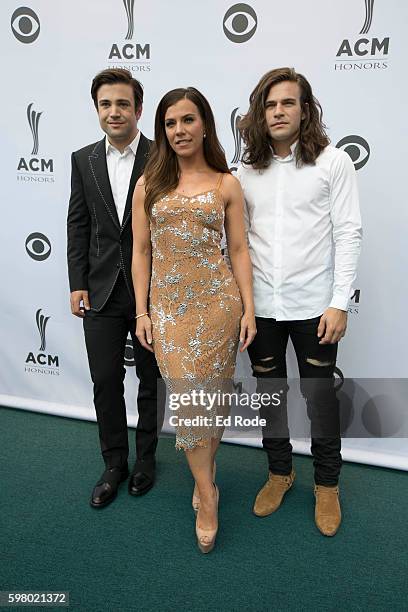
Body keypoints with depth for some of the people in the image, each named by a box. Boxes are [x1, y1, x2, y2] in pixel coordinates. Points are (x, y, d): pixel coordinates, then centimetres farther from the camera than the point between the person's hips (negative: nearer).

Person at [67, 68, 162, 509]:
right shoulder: (83, 160, 6)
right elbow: (78, 225, 6)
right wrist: (78, 284, 0)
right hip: (101, 291, 3)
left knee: (150, 381, 13)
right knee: (105, 382, 9)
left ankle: (146, 458, 34)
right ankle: (114, 464, 29)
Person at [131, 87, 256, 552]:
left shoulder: (226, 184, 4)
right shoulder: (149, 184, 5)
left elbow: (238, 250, 4)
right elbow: (141, 251, 5)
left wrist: (248, 308, -1)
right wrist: (142, 311, 1)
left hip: (217, 301, 0)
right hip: (168, 304, 1)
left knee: (212, 392, 8)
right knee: (187, 396, 4)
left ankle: (203, 470, 33)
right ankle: (207, 493, 20)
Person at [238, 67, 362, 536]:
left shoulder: (333, 162, -4)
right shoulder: (248, 170, 6)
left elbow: (347, 233, -7)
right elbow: (239, 239, 7)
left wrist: (339, 303, -12)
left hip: (313, 306, -3)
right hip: (259, 306, 3)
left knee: (320, 399, 8)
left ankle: (327, 484, 31)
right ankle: (279, 471, 38)